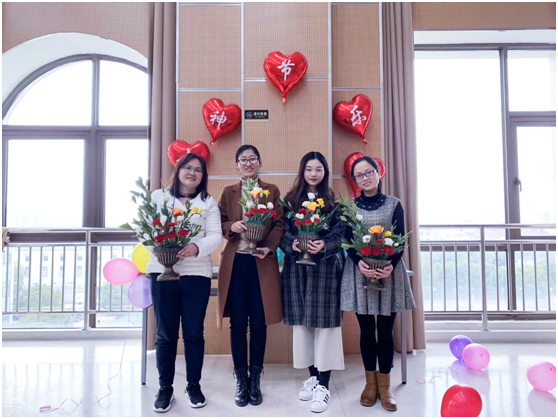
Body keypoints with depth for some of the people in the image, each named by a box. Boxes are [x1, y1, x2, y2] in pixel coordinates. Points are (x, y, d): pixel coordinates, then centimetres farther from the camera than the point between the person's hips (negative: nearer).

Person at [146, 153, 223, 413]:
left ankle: (194, 385, 24)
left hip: (197, 274, 0)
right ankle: (165, 388, 21)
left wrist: (196, 247, -23)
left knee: (194, 333, 7)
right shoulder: (158, 196, 9)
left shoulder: (209, 203, 7)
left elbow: (215, 237, -2)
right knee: (165, 333, 7)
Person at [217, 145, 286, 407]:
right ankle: (241, 381, 18)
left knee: (259, 323, 5)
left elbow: (280, 224, 0)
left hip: (262, 263, -1)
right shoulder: (228, 192, 11)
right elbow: (219, 224, 7)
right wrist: (231, 227, -15)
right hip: (235, 263, 1)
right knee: (238, 324, 5)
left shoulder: (272, 191, 7)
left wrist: (269, 246, -16)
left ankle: (255, 380, 21)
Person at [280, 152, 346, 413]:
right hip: (297, 267, 2)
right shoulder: (290, 199, 9)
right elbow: (282, 231, 3)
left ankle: (323, 385, 5)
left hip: (326, 267, -2)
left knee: (324, 321, -3)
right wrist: (292, 244, -17)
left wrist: (324, 245, -21)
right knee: (302, 321, 8)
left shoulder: (334, 200, 5)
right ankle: (312, 376, 23)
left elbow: (341, 233, -2)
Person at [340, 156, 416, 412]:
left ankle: (384, 385, 17)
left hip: (389, 271, 0)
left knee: (385, 331, 3)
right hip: (360, 272, 1)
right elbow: (348, 242, 1)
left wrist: (391, 264, -19)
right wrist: (360, 262, -18)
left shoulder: (394, 204, 3)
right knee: (366, 330, 7)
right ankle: (370, 382, 21)